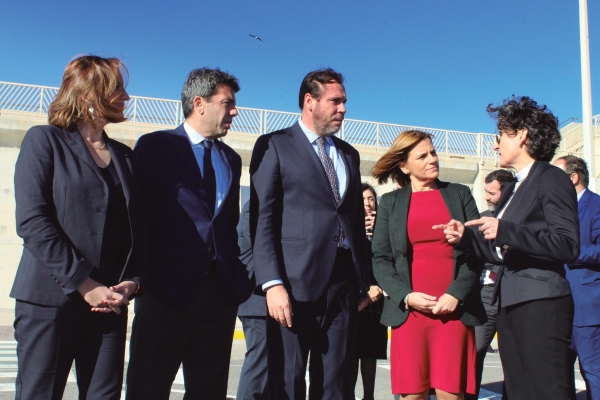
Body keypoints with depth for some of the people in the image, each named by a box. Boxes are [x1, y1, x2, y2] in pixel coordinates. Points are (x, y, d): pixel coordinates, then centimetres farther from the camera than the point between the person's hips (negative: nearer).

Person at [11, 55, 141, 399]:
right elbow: (32, 221, -9)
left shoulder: (124, 155, 16)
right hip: (51, 299, -4)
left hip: (110, 301, 4)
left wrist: (133, 281, -5)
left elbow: (136, 228, 12)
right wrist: (84, 284, -14)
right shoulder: (44, 140, 2)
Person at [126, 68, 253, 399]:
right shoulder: (155, 145, 1)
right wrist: (140, 276, -10)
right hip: (168, 288, -5)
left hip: (221, 290, 5)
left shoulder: (231, 159, 17)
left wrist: (239, 275, 7)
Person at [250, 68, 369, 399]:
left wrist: (363, 281, 12)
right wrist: (272, 284, -16)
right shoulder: (274, 146, 0)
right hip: (295, 282, -5)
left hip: (344, 282, 5)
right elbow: (262, 220, -7)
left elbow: (357, 220, 18)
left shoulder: (349, 154, 19)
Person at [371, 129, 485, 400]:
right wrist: (405, 295, -9)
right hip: (408, 309, 0)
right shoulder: (390, 202, 11)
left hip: (455, 307, 0)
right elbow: (380, 259, 6)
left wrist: (457, 294, -8)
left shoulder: (460, 194, 12)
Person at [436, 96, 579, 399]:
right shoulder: (512, 190, 21)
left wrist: (505, 231, -23)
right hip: (509, 305, 9)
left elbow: (569, 245, -18)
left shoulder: (551, 179, -5)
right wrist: (464, 237, 7)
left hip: (540, 305, -9)